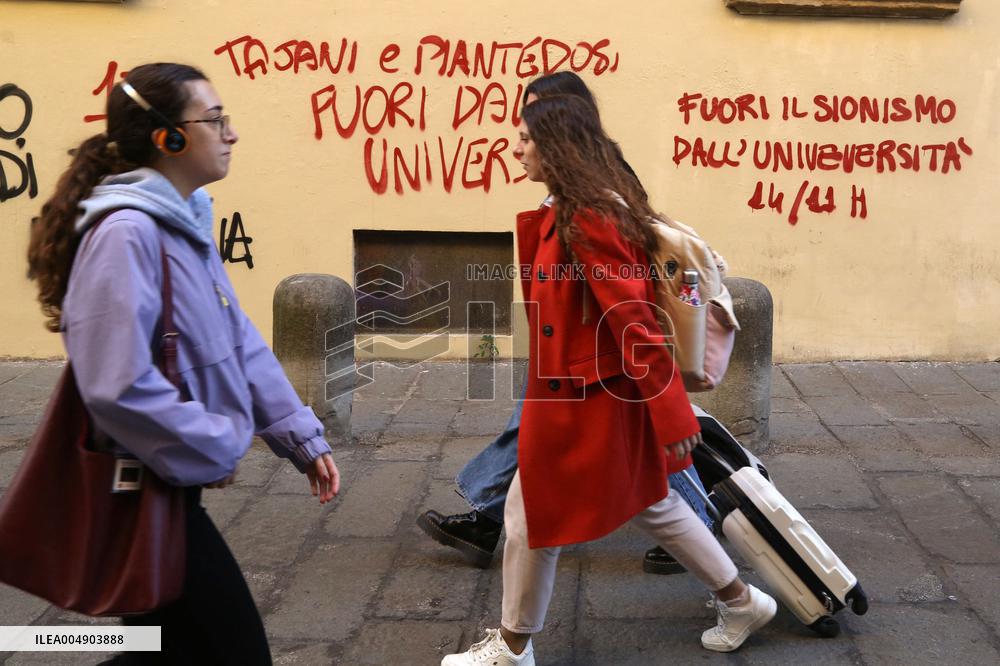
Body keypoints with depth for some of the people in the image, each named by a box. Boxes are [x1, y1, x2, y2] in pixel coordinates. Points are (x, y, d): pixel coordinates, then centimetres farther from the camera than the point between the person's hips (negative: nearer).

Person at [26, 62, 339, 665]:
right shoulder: (126, 232, -23)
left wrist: (301, 435, 5)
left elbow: (240, 342, 10)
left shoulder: (187, 224, 7)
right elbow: (120, 387, -30)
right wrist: (213, 451, -17)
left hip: (165, 488, 10)